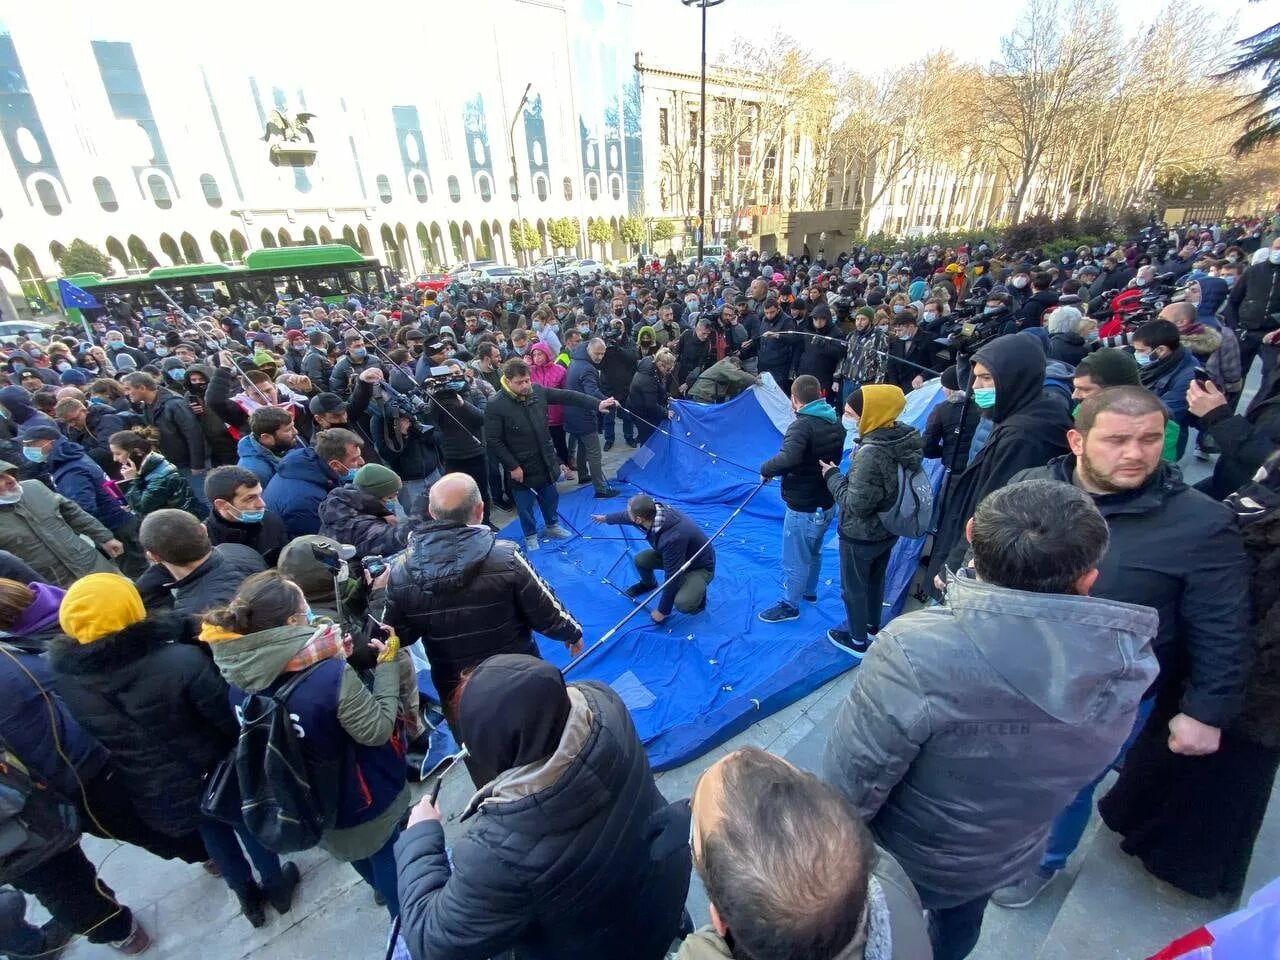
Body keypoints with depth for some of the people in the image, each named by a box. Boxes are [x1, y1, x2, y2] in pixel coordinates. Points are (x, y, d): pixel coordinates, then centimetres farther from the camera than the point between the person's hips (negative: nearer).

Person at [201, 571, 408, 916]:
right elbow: (377, 729, -28)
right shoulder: (330, 675, -39)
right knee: (386, 858, 23)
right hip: (361, 798, -6)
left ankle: (382, 888, 62)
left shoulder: (240, 676, -18)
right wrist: (387, 665, -22)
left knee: (355, 849, 35)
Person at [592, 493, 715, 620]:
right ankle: (648, 584, 28)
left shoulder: (672, 538, -42)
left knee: (682, 603, -30)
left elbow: (672, 577, -32)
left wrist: (663, 610, -19)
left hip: (701, 566, -7)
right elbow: (626, 515, 5)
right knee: (639, 560, -5)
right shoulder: (653, 511, -18)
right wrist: (606, 518, 23)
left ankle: (698, 594, 5)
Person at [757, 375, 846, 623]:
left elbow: (788, 458, -41)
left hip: (804, 509, -9)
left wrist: (766, 469, -25)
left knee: (795, 560, 9)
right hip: (826, 503, 9)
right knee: (813, 552, 28)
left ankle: (790, 605, 26)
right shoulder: (835, 423, 3)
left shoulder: (802, 425, -25)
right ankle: (809, 592, 48)